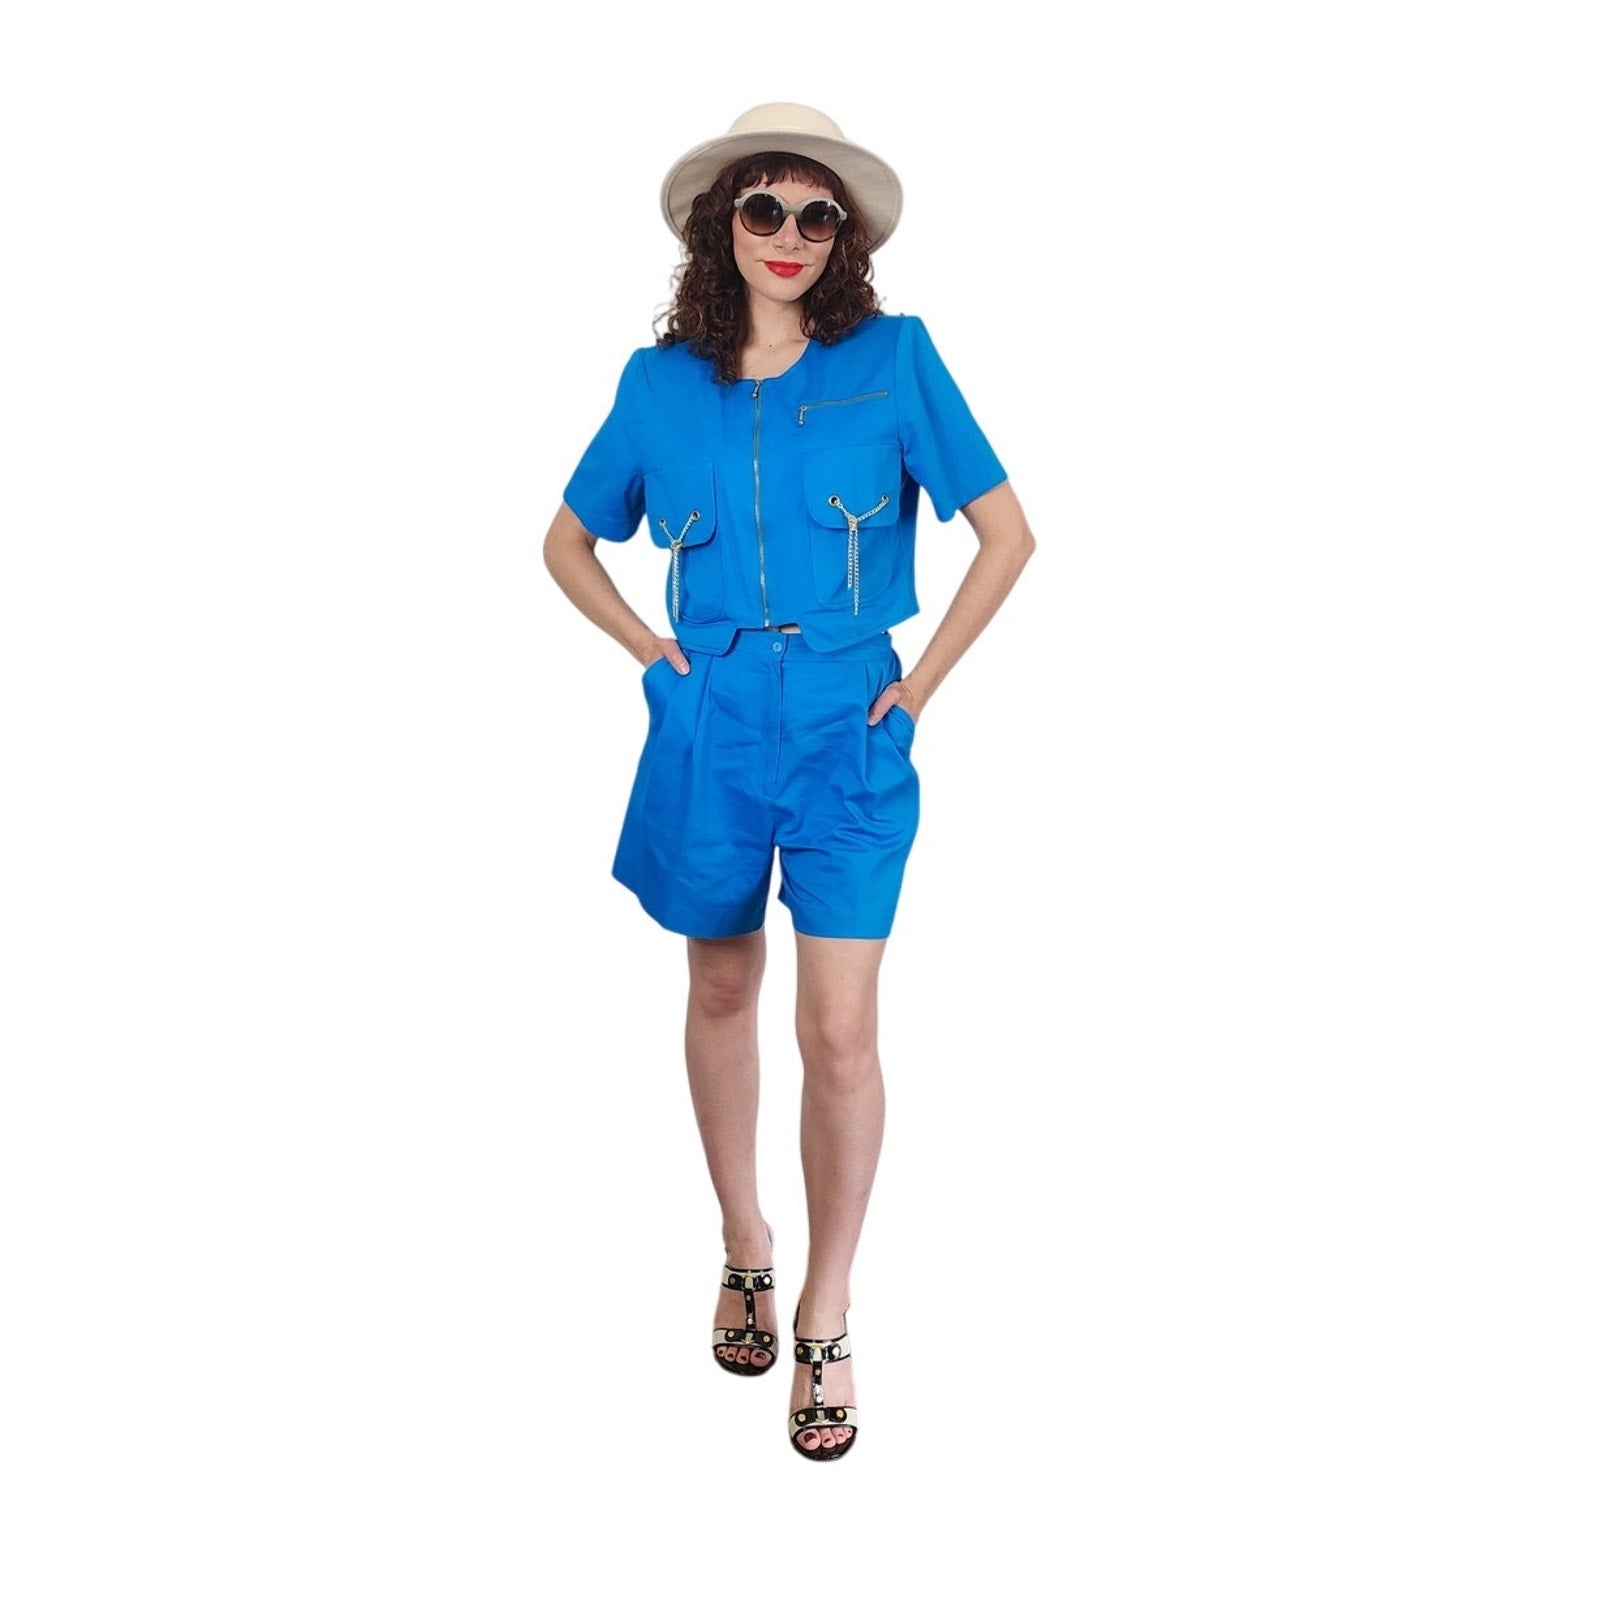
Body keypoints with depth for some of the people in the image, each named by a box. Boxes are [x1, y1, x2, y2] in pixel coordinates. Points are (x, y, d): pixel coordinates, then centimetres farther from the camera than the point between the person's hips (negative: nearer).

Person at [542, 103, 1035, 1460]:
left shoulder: (893, 359, -4)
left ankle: (827, 1321, 12)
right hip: (709, 723, 3)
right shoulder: (663, 382, 3)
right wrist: (649, 648, 4)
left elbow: (1008, 532, -1)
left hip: (847, 725, -2)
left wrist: (924, 680, -4)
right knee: (722, 992, 15)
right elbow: (568, 541, 16)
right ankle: (744, 1244, 37)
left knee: (841, 1029, -5)